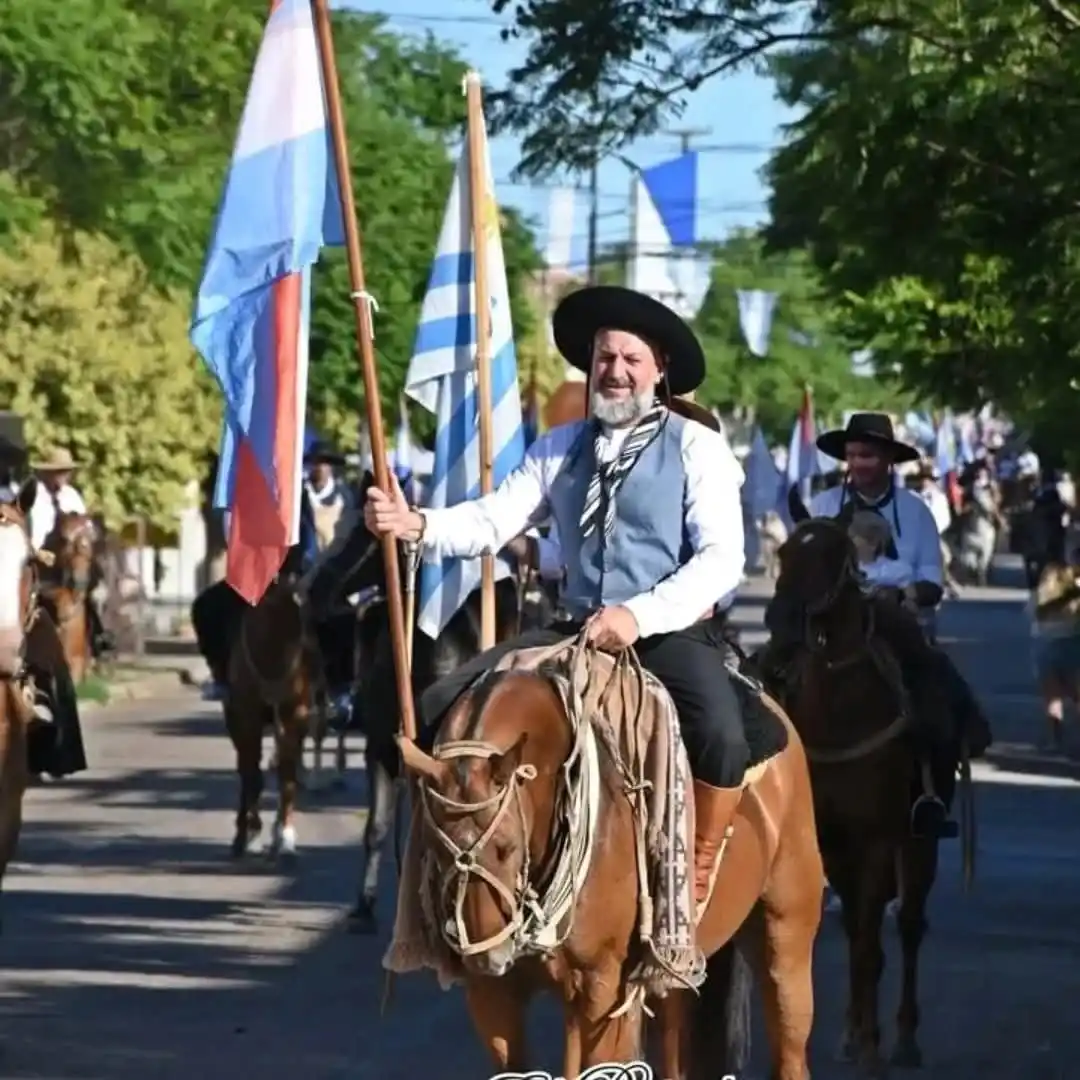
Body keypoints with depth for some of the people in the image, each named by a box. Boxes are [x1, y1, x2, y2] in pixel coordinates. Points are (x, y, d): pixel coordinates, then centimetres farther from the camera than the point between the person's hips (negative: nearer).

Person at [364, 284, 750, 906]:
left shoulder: (697, 448, -1)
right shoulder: (560, 449, 12)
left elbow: (722, 558, -9)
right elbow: (494, 520, 3)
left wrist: (641, 614, -22)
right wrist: (415, 525, -17)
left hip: (671, 635, -5)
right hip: (580, 634, 5)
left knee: (720, 735, -34)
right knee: (442, 709, -9)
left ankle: (698, 881, -11)